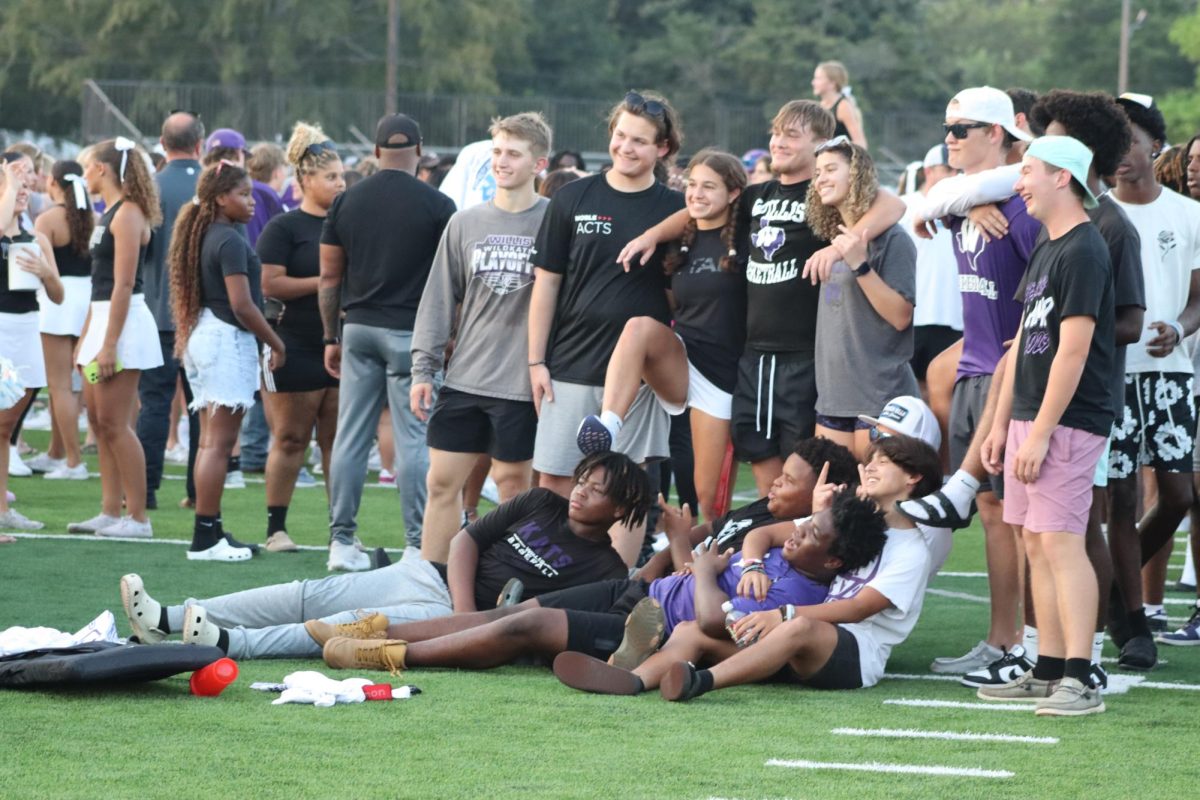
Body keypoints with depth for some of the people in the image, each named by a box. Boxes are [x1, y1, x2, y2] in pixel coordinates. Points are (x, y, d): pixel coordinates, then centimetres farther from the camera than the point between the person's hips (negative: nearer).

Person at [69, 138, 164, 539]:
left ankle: (137, 518, -6)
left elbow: (123, 284, -19)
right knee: (98, 419, 10)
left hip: (124, 323, -10)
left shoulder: (127, 214, -14)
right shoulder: (108, 214, 16)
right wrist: (86, 337, 20)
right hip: (102, 318, 10)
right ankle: (110, 511, 15)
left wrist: (109, 344, -22)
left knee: (114, 423, -9)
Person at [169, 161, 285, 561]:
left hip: (203, 335, 10)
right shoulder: (230, 241, -15)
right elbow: (242, 305, -19)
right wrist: (276, 344, -9)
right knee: (219, 442, -8)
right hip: (228, 339, -10)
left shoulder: (205, 237, 12)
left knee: (210, 439, 12)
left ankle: (210, 531, 15)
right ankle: (206, 537, -8)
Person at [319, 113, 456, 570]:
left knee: (350, 437, 6)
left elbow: (329, 278, 8)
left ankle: (342, 542, 7)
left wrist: (331, 336, 15)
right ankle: (419, 545, -3)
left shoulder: (346, 202, 5)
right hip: (411, 332, -3)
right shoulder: (437, 206, -5)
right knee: (413, 441, -2)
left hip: (359, 328, 3)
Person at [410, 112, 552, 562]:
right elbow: (439, 299, 10)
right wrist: (423, 369, 5)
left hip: (521, 385, -4)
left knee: (513, 483, 3)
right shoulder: (466, 223, 9)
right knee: (443, 480, 4)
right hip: (464, 380, 4)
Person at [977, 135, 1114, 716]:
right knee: (1036, 543, 10)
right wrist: (1002, 423, 20)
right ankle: (1049, 673, 14)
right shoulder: (1046, 251, 18)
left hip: (1068, 422, -10)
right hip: (1030, 418, 10)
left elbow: (1072, 350, -19)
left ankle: (1080, 681, -17)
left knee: (1061, 542, -14)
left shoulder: (1083, 253, -14)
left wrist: (1041, 432, -20)